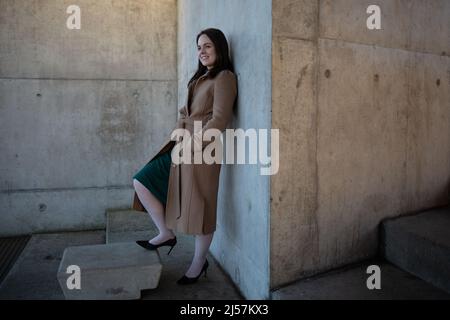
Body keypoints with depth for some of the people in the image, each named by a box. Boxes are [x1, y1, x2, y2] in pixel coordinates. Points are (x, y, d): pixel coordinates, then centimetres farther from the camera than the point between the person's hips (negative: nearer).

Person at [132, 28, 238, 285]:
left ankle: (199, 263, 20)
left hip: (202, 151, -9)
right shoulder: (201, 77, 20)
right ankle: (166, 233, 19)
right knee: (142, 181, 7)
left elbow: (219, 119, -17)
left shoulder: (224, 77, -8)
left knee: (200, 207, 1)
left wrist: (195, 143, -19)